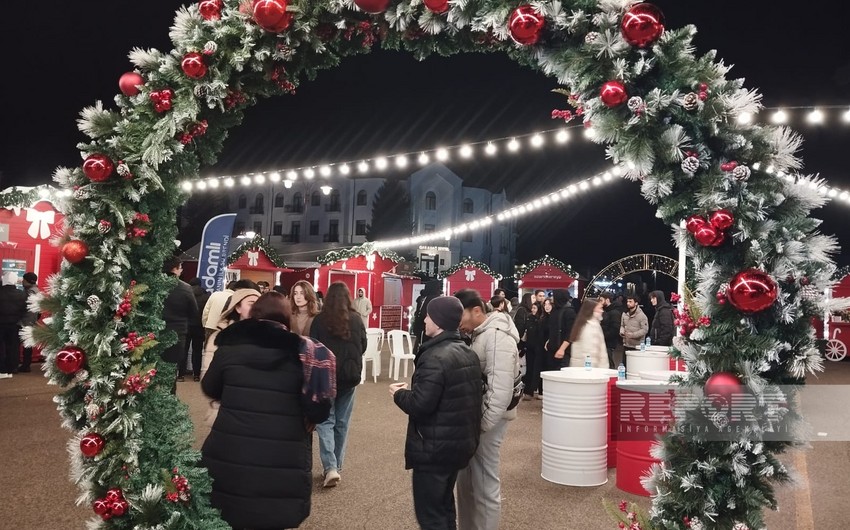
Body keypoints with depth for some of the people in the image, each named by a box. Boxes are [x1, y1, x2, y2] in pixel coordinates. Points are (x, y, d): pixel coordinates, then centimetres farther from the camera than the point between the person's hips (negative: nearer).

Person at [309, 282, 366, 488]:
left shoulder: (319, 320, -9)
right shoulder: (356, 319, -2)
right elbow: (363, 346, 8)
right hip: (350, 375, 3)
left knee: (325, 421, 3)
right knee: (342, 422, 14)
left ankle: (330, 467, -11)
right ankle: (337, 465, 21)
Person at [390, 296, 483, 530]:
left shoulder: (436, 357, -22)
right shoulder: (468, 353, 7)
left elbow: (420, 405, -25)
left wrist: (399, 393, -5)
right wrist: (413, 388, 14)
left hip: (434, 447, -9)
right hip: (460, 442, 9)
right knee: (445, 505, 22)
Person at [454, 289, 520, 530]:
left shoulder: (497, 338, -21)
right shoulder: (480, 334, 9)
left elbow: (500, 393, -26)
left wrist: (480, 427, -21)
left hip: (488, 421, -9)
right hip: (475, 416, 9)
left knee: (484, 486, 3)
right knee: (466, 481, 18)